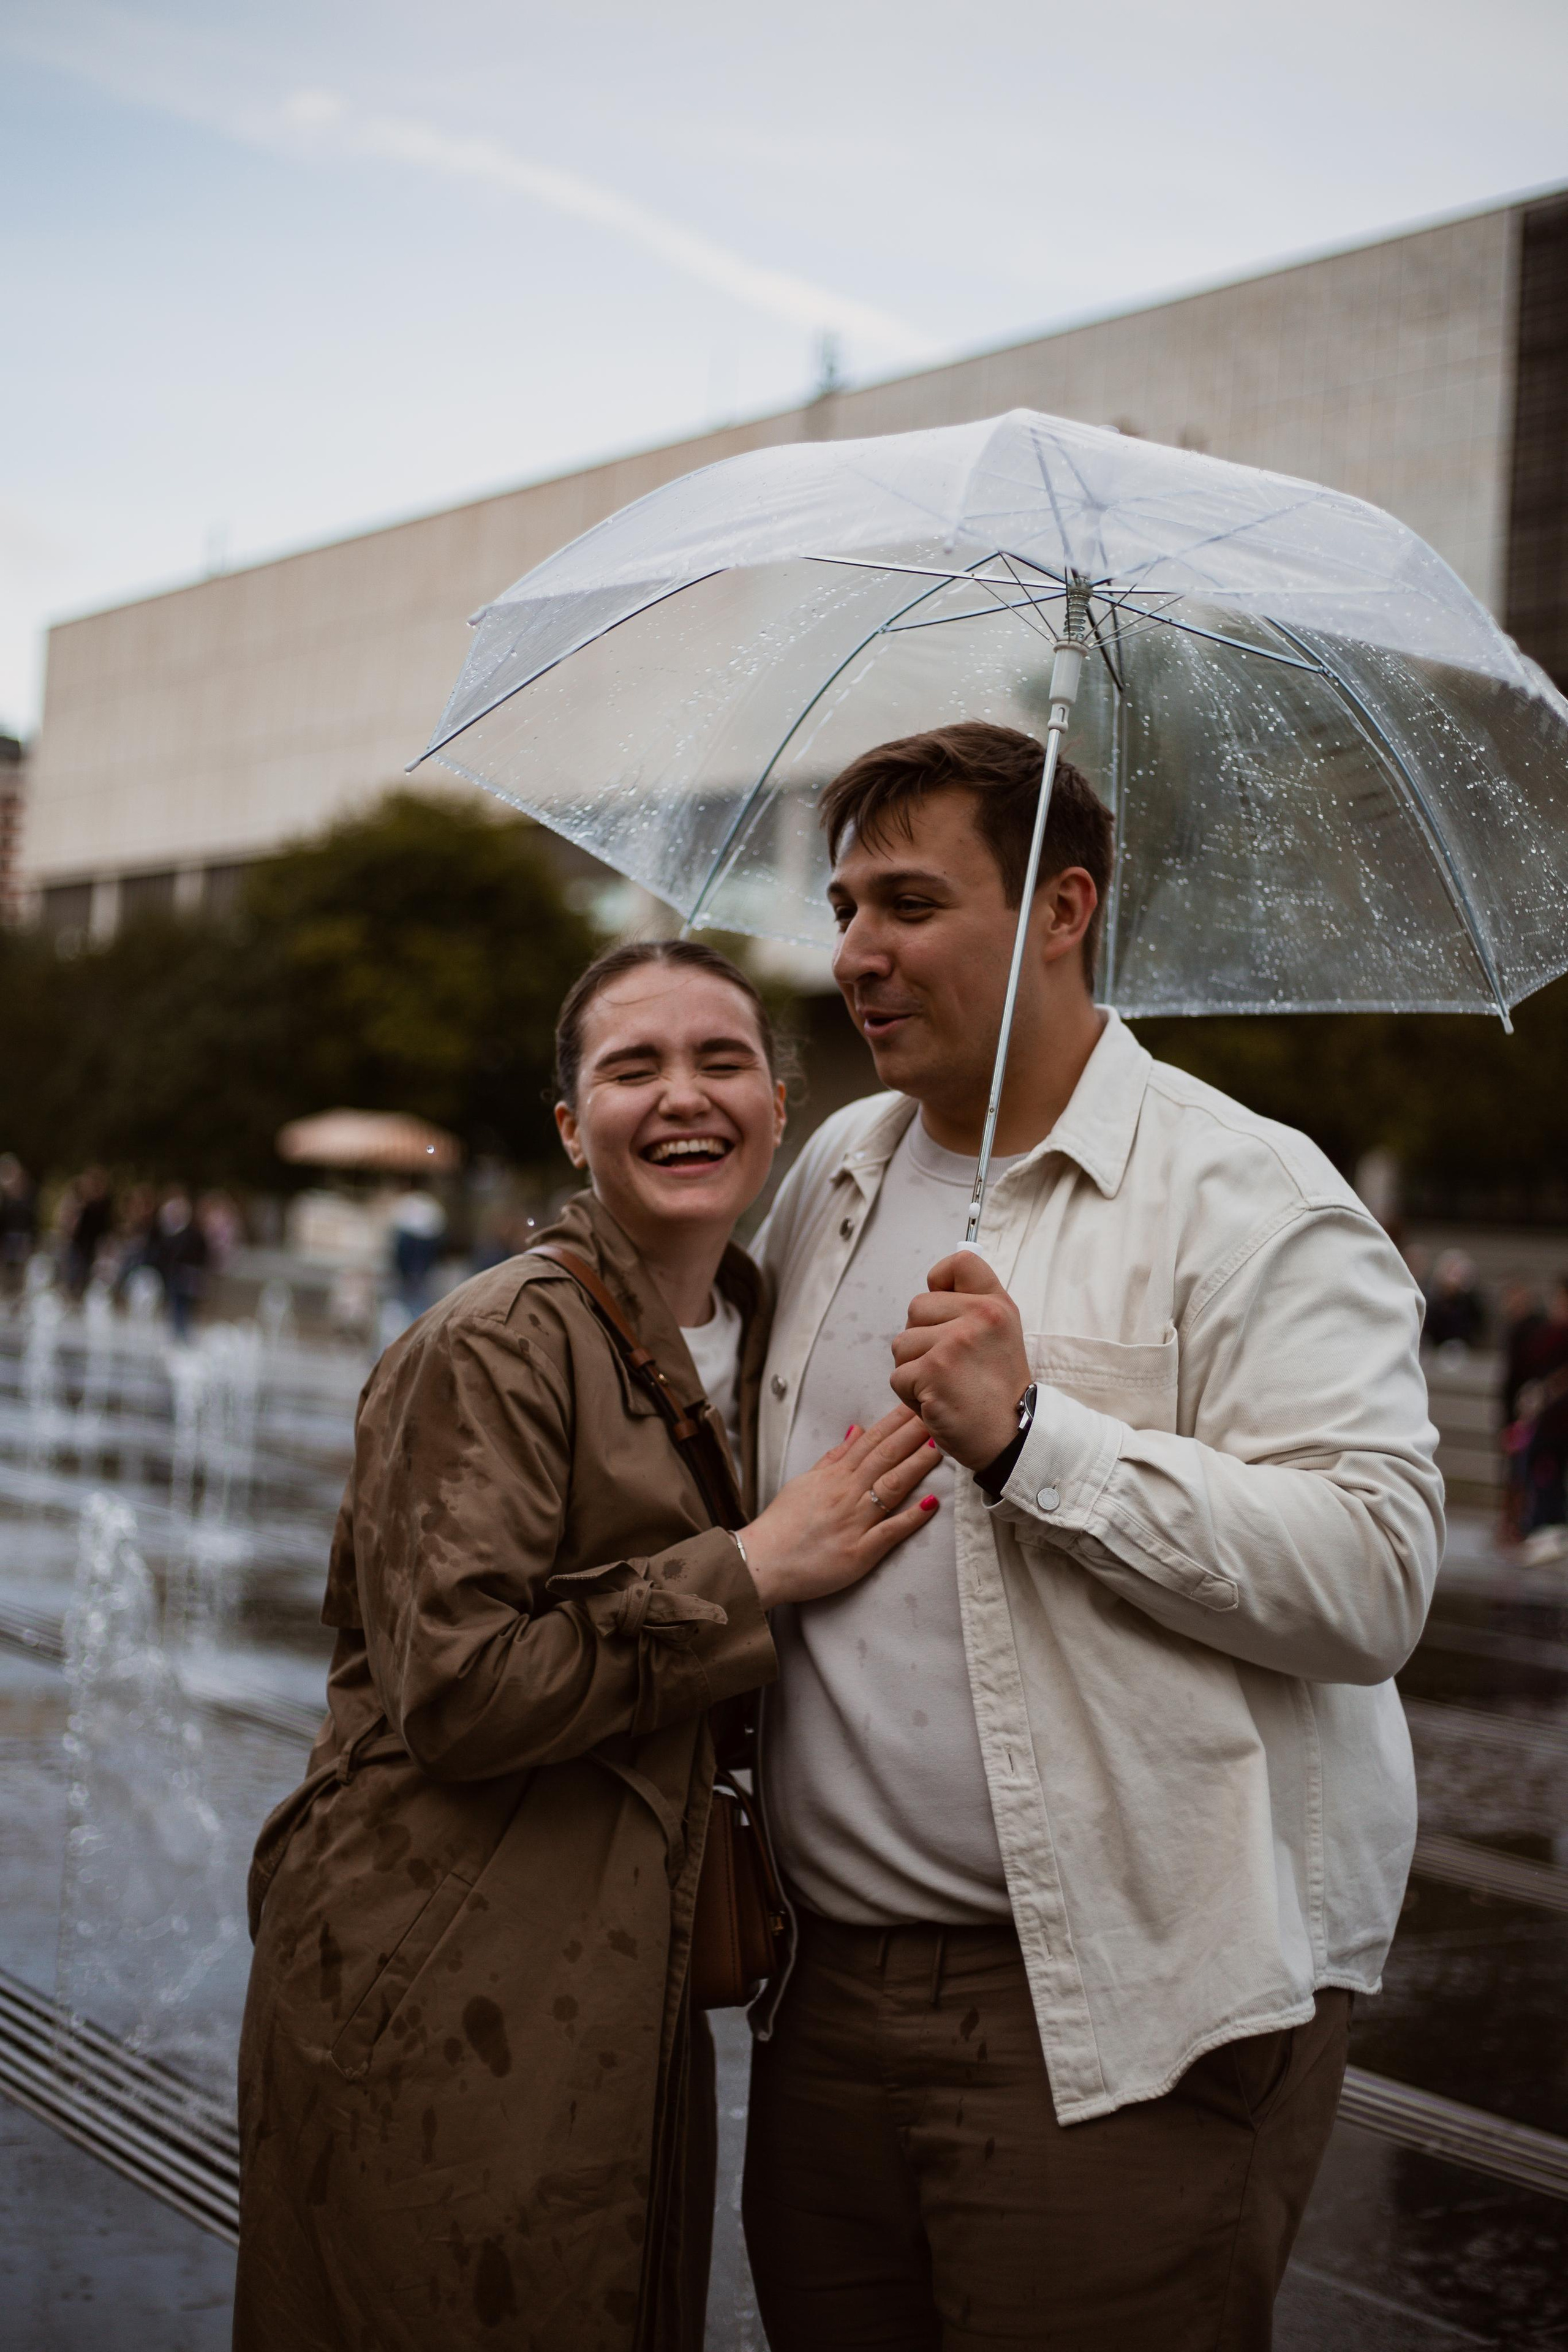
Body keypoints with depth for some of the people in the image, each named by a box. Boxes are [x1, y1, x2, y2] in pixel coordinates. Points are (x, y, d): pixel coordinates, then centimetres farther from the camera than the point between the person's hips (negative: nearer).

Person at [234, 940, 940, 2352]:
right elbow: (458, 1691, -21)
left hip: (635, 1995, 7)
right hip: (444, 2008, -7)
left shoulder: (757, 1338, 11)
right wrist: (755, 1571, -18)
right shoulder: (499, 1346, -13)